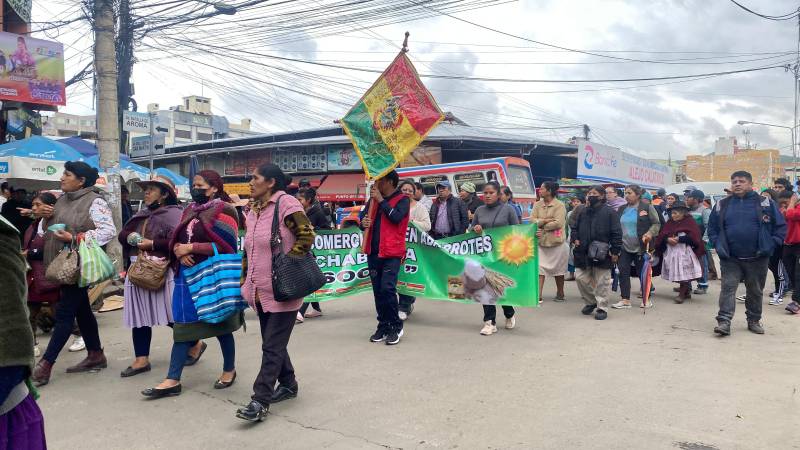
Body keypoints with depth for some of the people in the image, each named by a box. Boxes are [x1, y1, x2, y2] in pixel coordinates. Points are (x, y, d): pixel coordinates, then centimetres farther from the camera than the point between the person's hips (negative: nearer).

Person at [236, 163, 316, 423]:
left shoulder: (285, 203, -13)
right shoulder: (254, 210, 12)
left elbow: (307, 235, -17)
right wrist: (247, 282, 17)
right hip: (261, 291, 9)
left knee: (272, 346, -4)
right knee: (273, 342, 17)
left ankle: (260, 401, -1)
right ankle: (288, 384, 33)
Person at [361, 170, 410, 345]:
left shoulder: (402, 200, -2)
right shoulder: (374, 199, 14)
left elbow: (396, 217, -19)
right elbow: (364, 218, 18)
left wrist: (381, 200, -14)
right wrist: (363, 222, -5)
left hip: (392, 253, -6)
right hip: (373, 252, 6)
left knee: (387, 289, -13)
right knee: (378, 291, 10)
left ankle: (396, 327, 2)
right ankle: (383, 326, 21)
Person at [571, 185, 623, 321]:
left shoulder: (610, 212, -5)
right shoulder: (583, 212, 10)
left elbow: (616, 233, -7)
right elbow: (575, 228, 21)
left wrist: (615, 251, -10)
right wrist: (575, 239, 2)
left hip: (601, 254, -5)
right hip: (583, 253, 5)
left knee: (602, 282, 2)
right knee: (581, 278, 7)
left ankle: (602, 308, 14)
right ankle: (591, 302, 28)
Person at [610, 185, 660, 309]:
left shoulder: (647, 207, -5)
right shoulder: (622, 209, 11)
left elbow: (656, 224, -3)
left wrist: (650, 233, -21)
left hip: (641, 247, -5)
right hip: (624, 247, 5)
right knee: (623, 272, -1)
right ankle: (625, 300, 4)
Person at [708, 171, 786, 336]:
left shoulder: (765, 203, 0)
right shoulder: (722, 205, 5)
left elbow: (780, 226, 3)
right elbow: (712, 228, 13)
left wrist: (770, 245, -6)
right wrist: (717, 245, -1)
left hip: (757, 259, 0)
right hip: (730, 259, 0)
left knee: (756, 291, 12)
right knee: (728, 288, -7)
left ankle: (754, 321, 26)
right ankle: (724, 321, -10)